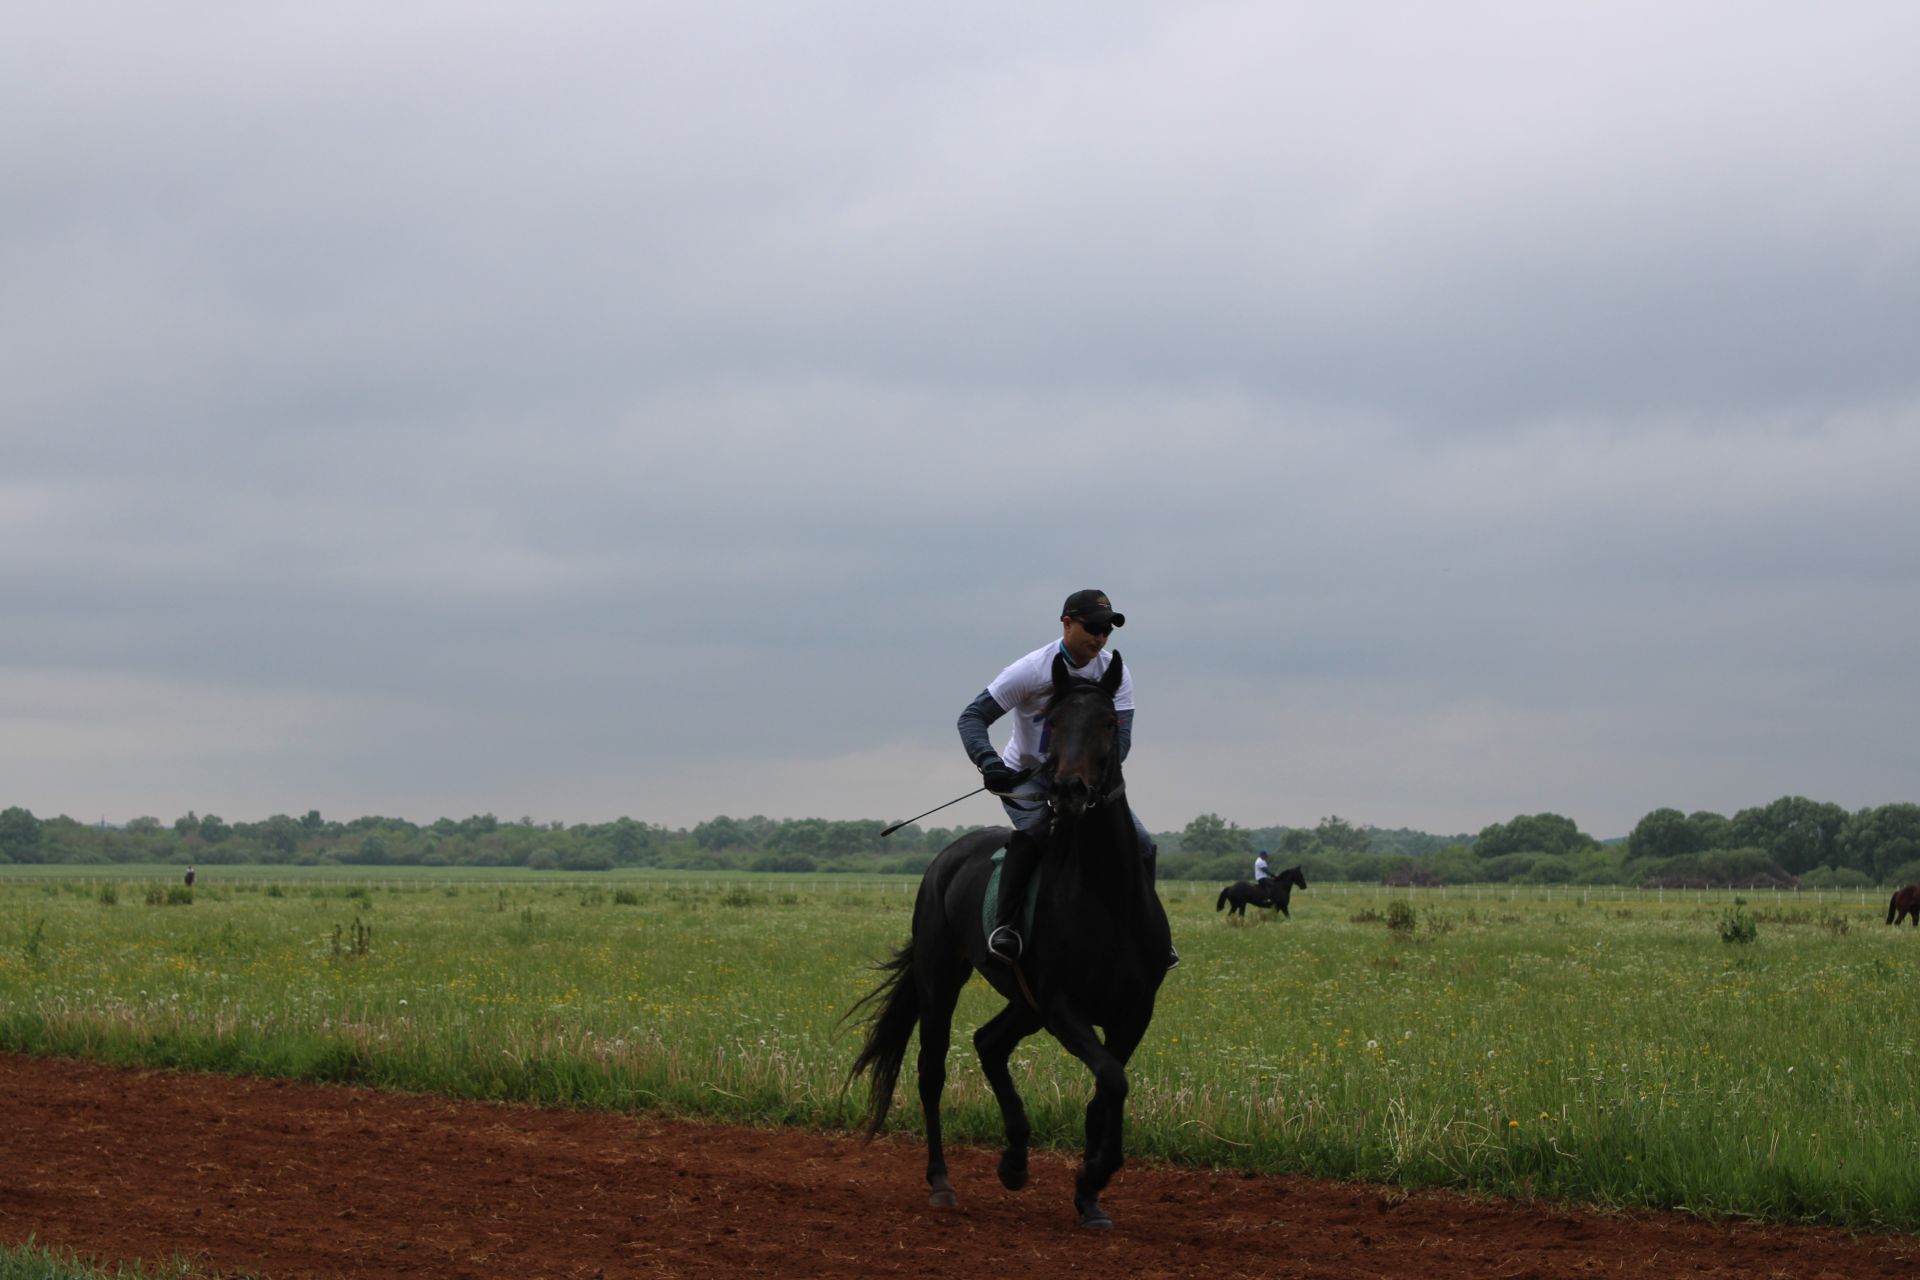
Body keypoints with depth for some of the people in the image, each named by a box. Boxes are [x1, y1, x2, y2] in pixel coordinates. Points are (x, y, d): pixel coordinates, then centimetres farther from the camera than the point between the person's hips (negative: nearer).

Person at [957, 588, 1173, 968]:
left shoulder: (1116, 672, -8)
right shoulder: (1031, 670, -19)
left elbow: (1120, 736, -16)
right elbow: (972, 717, -21)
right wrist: (989, 763, -40)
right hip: (1024, 776, -4)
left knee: (1141, 845, -3)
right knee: (1035, 828, -35)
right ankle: (1004, 925, -33)